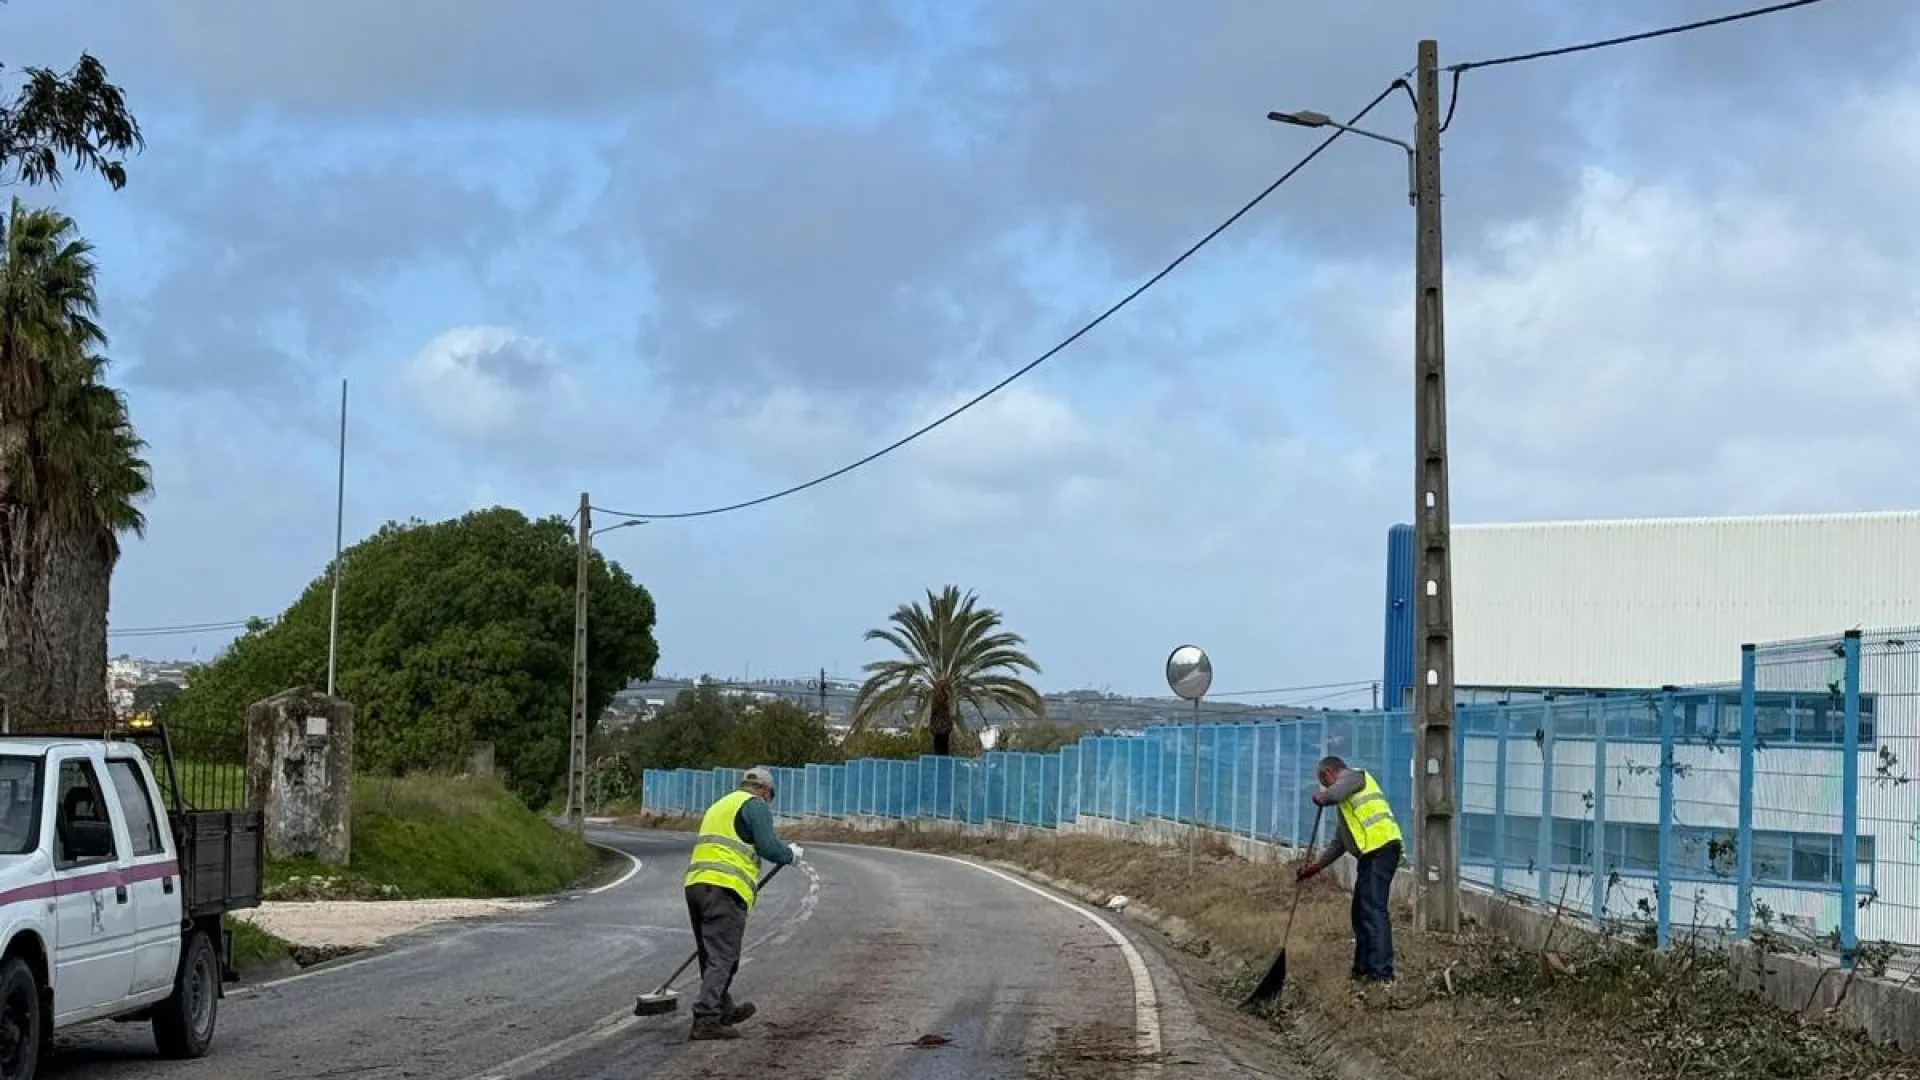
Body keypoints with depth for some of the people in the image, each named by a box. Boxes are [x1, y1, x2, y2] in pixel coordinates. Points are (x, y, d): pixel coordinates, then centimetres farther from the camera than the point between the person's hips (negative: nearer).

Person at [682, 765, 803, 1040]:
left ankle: (724, 1009, 34)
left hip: (695, 883, 8)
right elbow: (769, 848, -9)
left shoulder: (719, 805, 29)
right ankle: (706, 1020, -17)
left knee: (711, 955, 19)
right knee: (721, 957, -9)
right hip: (725, 888, -8)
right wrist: (791, 854, 10)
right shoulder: (756, 806, 2)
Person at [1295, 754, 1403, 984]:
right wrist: (1318, 864, 31)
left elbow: (1332, 794, -18)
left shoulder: (1353, 775, 3)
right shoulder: (1348, 801, 31)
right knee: (1362, 912, 14)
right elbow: (1342, 841, 33)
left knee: (1372, 910, -13)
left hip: (1380, 847, -10)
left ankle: (1381, 971, -16)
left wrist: (1320, 797, 4)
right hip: (1372, 852, 10)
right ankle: (1363, 968, 19)